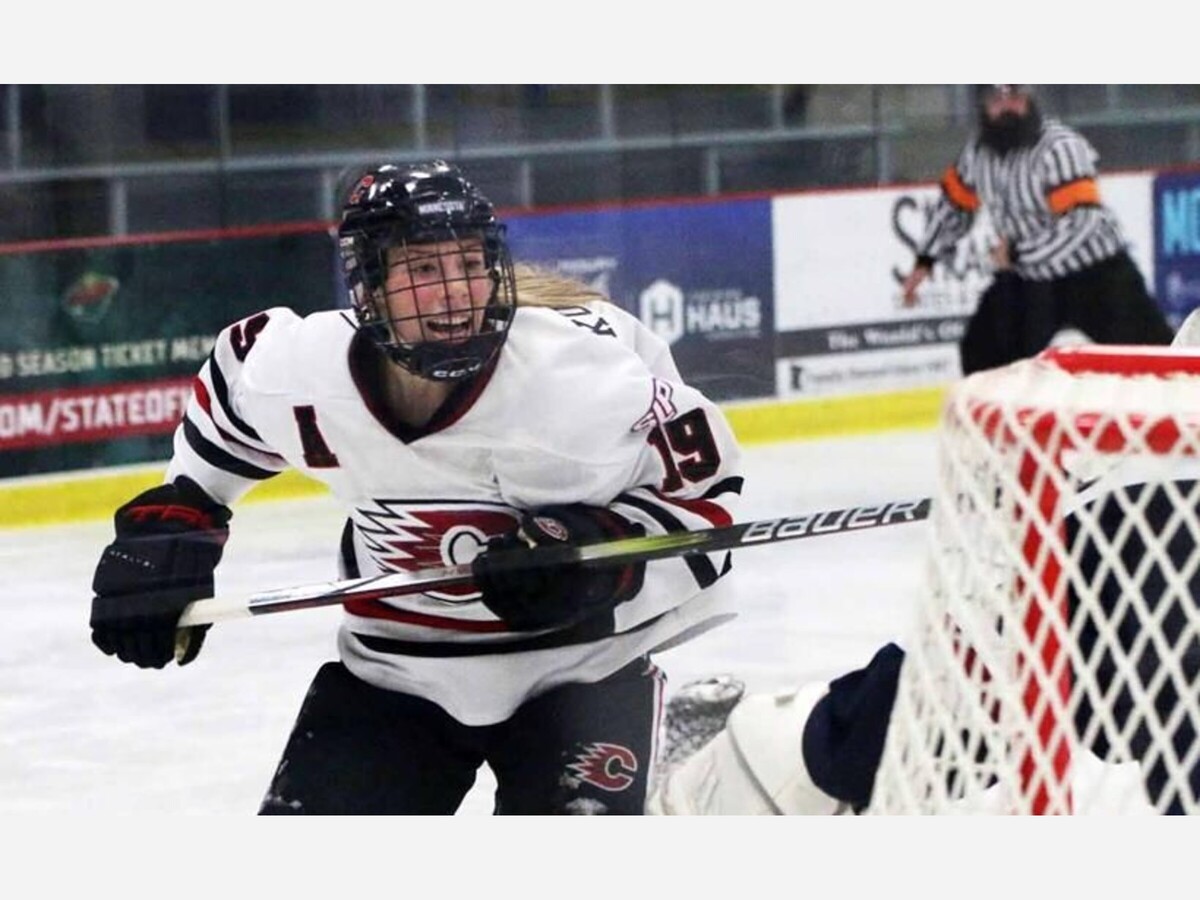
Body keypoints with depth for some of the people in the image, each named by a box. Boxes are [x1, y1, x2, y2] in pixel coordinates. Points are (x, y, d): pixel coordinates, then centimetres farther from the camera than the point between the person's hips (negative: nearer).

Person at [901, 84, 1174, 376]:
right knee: (983, 353, 5)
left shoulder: (1060, 146, -25)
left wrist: (1018, 253, -24)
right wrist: (924, 262, 12)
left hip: (1096, 273, -6)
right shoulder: (979, 149, -3)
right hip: (1028, 278, 7)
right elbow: (954, 204, 14)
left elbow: (1080, 223, -32)